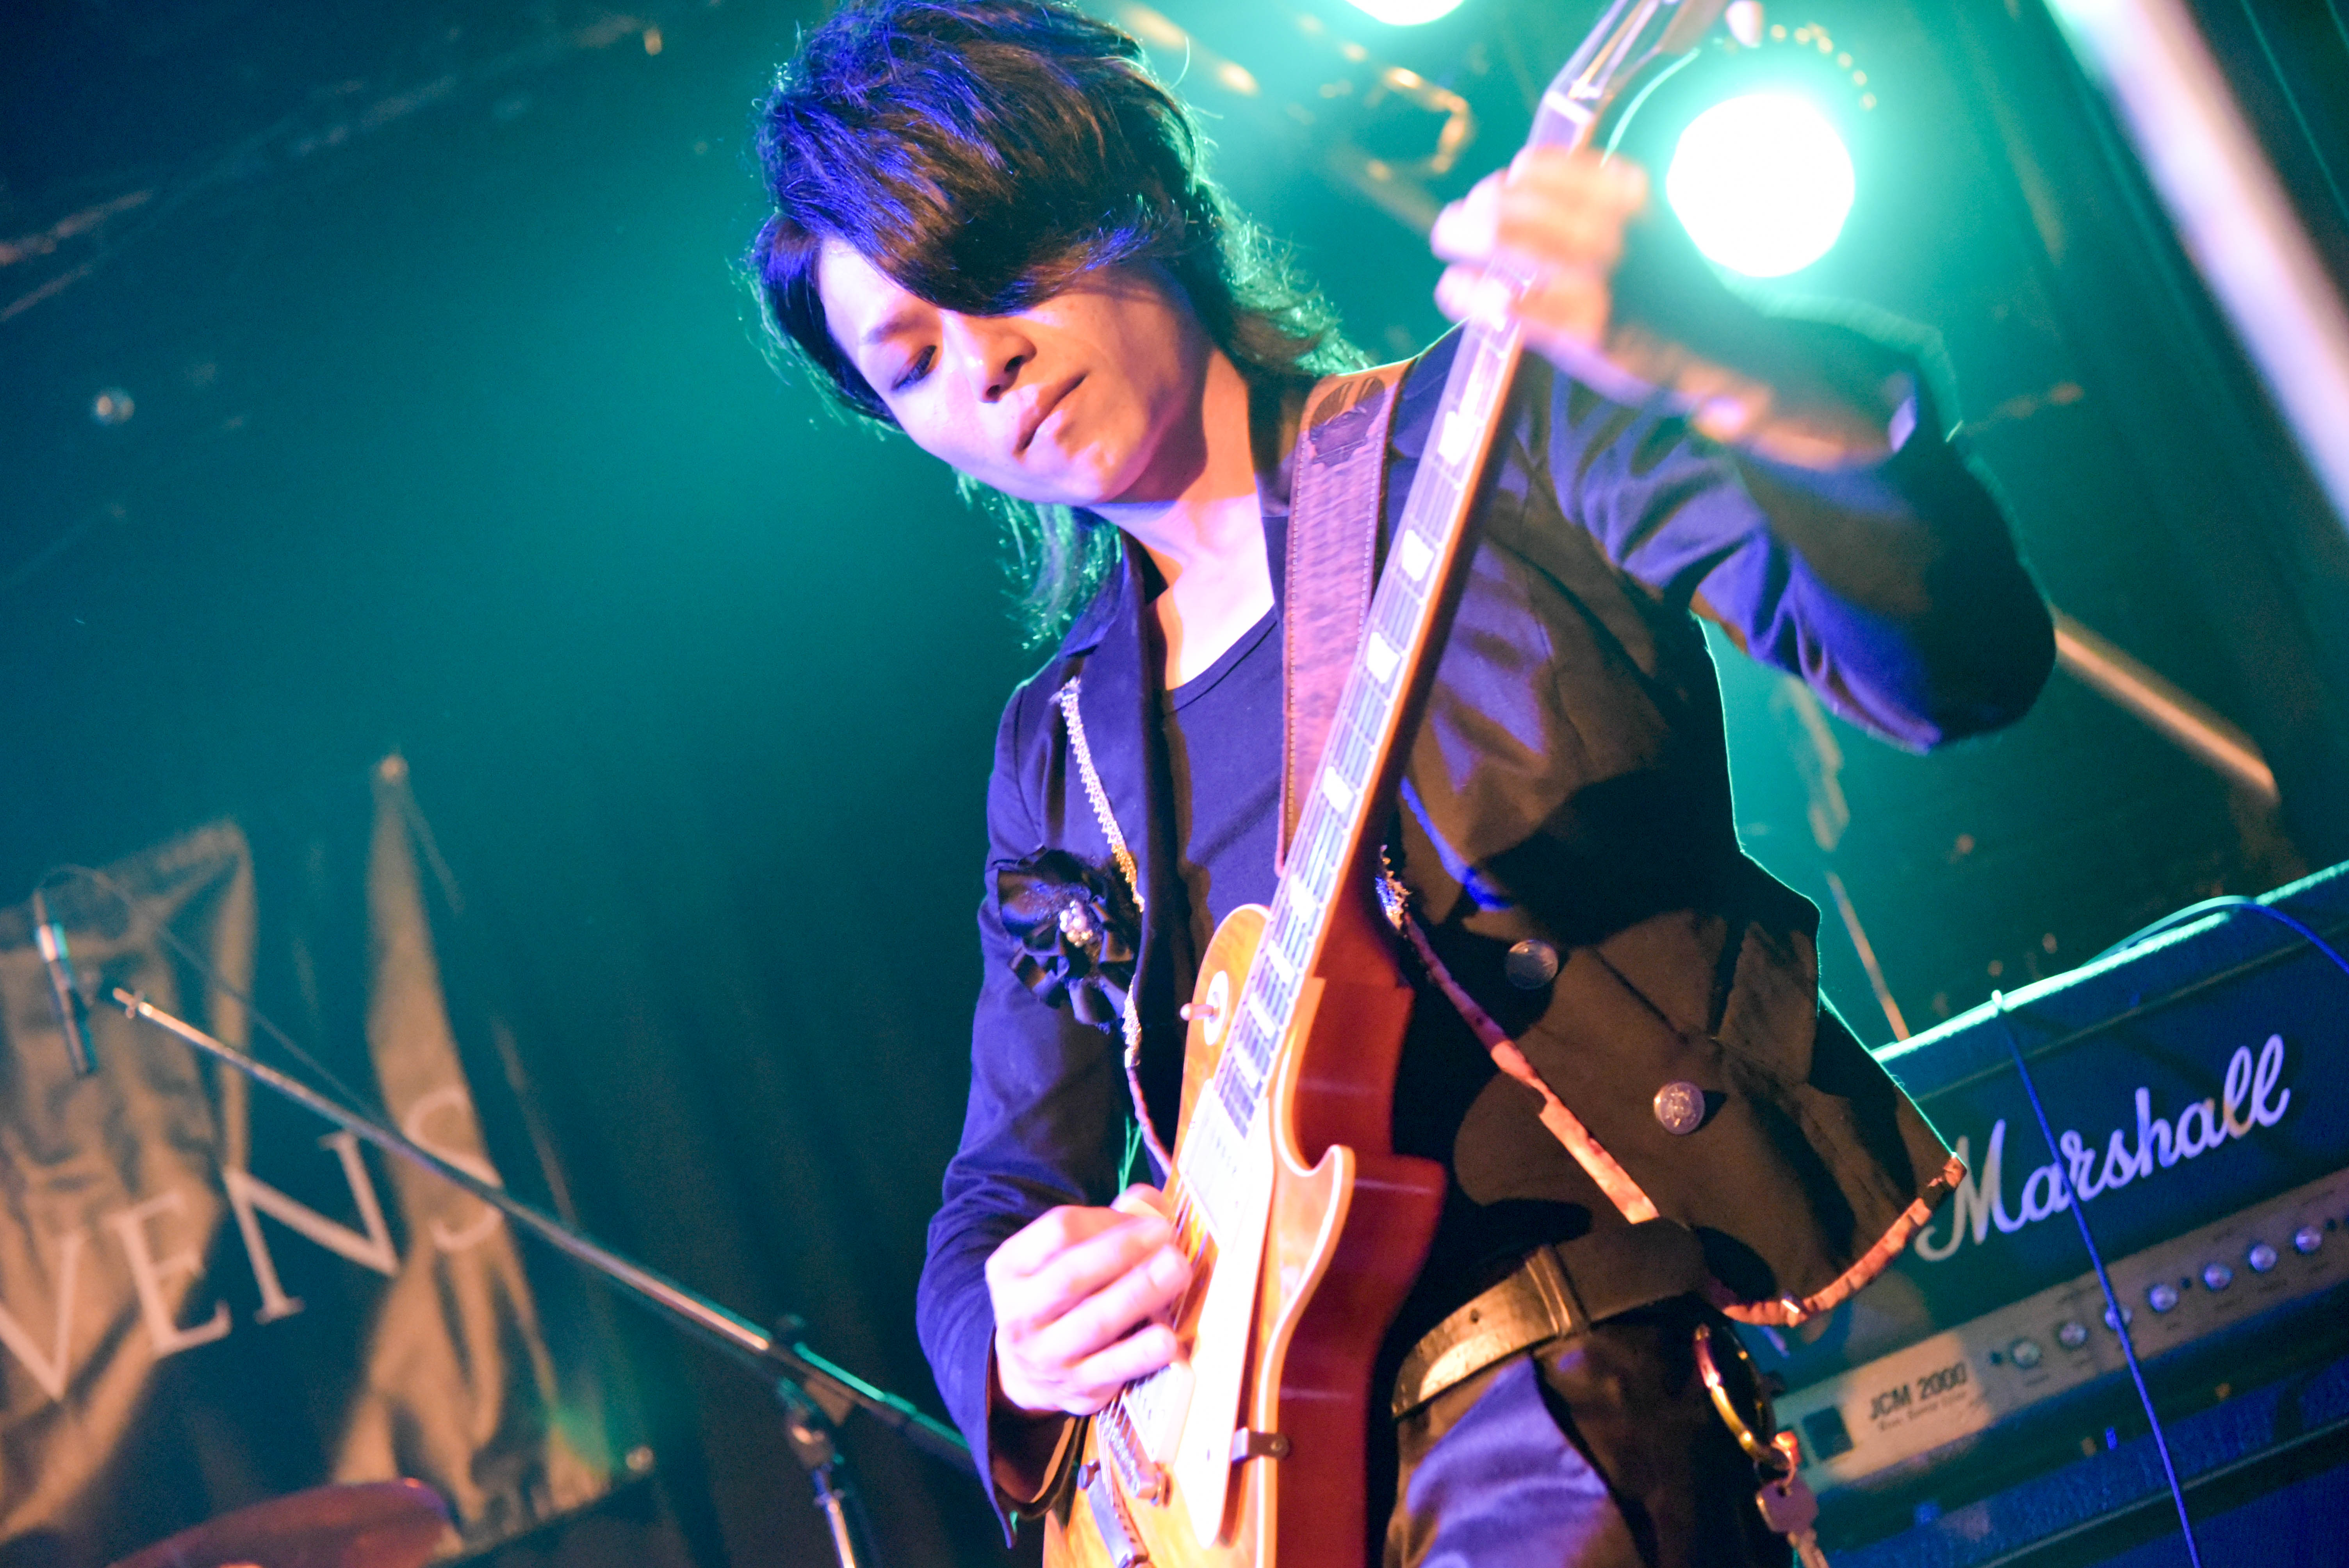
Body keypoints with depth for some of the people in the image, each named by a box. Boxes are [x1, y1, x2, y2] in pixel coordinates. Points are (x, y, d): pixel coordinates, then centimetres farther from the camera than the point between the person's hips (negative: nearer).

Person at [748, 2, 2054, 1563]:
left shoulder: (1495, 431, 3)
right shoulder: (1059, 749, 16)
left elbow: (1962, 660, -11)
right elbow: (1002, 1193, 18)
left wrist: (1724, 369, -30)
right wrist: (1023, 1344, -6)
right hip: (1325, 1437, 6)